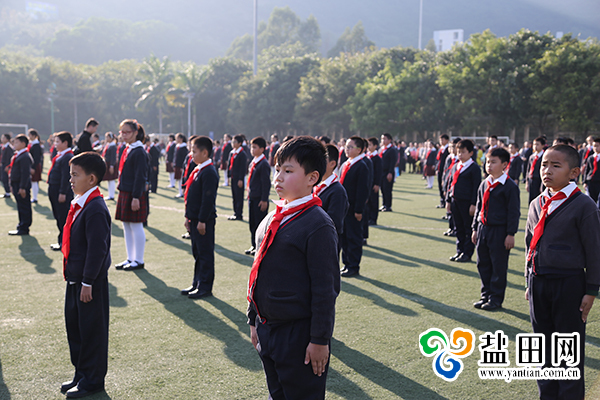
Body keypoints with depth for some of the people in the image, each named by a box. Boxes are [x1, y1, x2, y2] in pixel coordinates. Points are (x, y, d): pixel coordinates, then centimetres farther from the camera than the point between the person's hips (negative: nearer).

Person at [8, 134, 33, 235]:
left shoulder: (25, 157, -18)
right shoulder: (17, 155, 15)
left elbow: (25, 173, -22)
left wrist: (22, 188, -24)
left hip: (22, 186, -10)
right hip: (16, 185, 10)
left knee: (24, 207, -3)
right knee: (20, 207, 17)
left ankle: (23, 229, 2)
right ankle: (22, 226, 26)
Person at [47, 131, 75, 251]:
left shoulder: (68, 157, -17)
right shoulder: (59, 156, 15)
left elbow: (66, 177, -21)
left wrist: (62, 193, -23)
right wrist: (52, 192, 21)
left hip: (62, 193, -11)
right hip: (55, 191, 11)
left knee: (63, 218, -3)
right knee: (58, 217, 16)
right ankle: (61, 241, 25)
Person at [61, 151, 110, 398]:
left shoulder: (95, 209, -21)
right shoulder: (79, 205, 9)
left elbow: (97, 249, -23)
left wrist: (87, 282, -20)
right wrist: (72, 276, 18)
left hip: (91, 282, -10)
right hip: (75, 278, 10)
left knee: (91, 330, 4)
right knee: (74, 327, 18)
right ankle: (81, 374, 33)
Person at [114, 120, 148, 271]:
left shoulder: (139, 152, -14)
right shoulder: (127, 149, 13)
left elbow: (140, 177, -17)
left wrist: (136, 197, -20)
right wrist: (122, 193, 17)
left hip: (134, 194, -9)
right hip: (124, 193, 9)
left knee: (136, 226, -1)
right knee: (126, 226, 13)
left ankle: (139, 260, 8)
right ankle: (130, 258, 22)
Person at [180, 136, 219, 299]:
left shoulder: (209, 172, -17)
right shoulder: (197, 170, 13)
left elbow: (208, 199, -21)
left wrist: (202, 221, -20)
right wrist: (188, 217, 17)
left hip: (204, 221, -10)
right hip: (195, 219, 10)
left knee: (205, 254, 0)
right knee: (197, 253, 16)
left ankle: (205, 287, 8)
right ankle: (197, 284, 25)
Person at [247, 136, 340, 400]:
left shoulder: (318, 225, -16)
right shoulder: (270, 220, 8)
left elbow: (326, 287, -17)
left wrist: (320, 340, -16)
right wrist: (254, 322, 17)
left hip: (300, 334, -8)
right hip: (268, 329, 8)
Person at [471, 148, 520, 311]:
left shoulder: (510, 186, -10)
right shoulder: (484, 184, 11)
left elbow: (514, 212, -10)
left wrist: (510, 234, -13)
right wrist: (475, 229, 15)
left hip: (499, 231, -7)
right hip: (483, 228, 7)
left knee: (498, 267, 2)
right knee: (483, 265, 12)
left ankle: (496, 298, 12)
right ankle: (485, 295, 23)